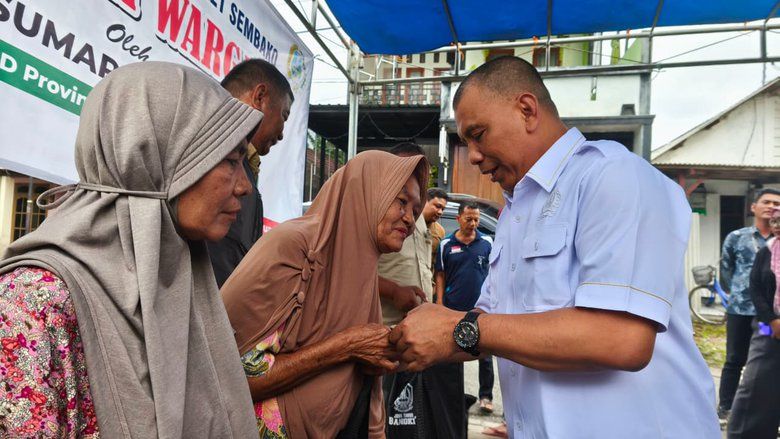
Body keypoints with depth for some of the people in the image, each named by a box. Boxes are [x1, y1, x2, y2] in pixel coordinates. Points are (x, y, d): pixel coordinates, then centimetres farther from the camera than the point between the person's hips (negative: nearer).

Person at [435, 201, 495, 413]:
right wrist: (440, 304, -2)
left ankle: (486, 396, 20)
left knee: (485, 355, 5)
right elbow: (440, 275, 5)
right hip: (454, 309, 1)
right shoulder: (446, 244, 1)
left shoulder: (487, 242, 1)